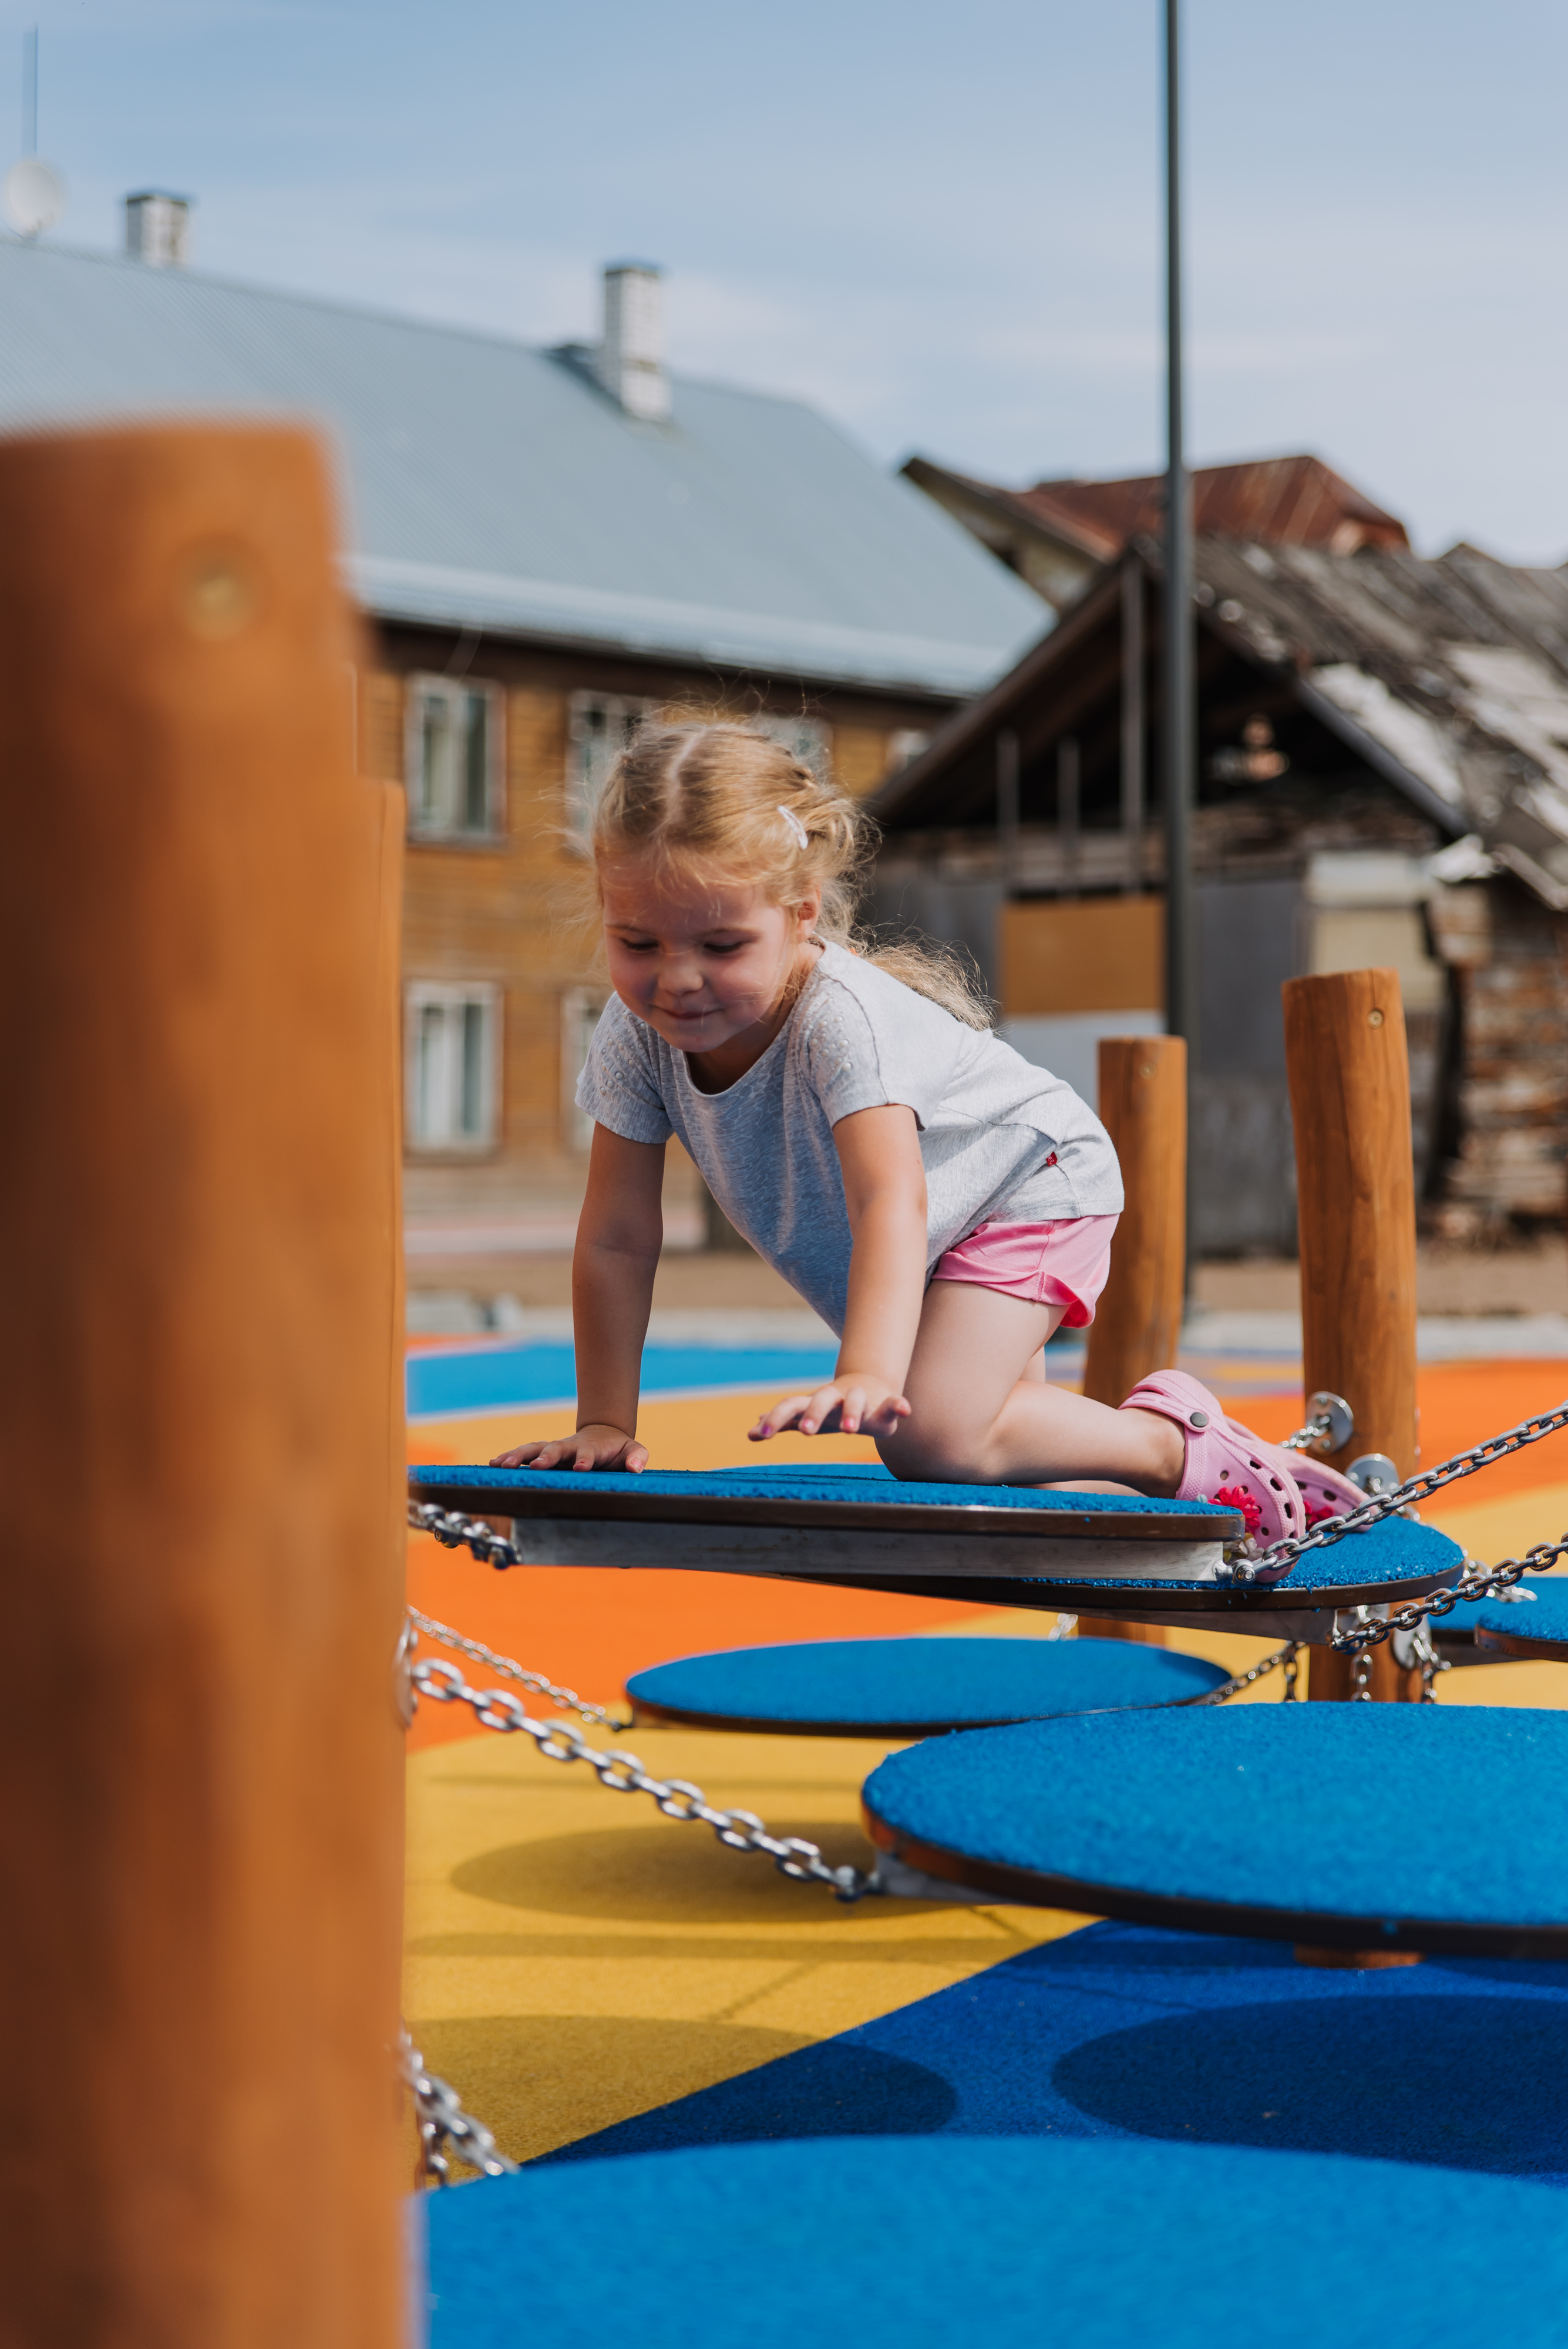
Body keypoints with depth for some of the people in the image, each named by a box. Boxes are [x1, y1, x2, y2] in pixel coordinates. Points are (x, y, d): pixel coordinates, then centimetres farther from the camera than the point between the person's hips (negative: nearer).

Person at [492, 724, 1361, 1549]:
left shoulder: (841, 1018, -39)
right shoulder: (634, 1036, -21)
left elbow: (891, 1202, -51)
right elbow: (615, 1241, -16)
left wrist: (867, 1374, -66)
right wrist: (604, 1424, -19)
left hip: (1025, 1182, -7)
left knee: (932, 1438, -25)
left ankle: (1176, 1444, -5)